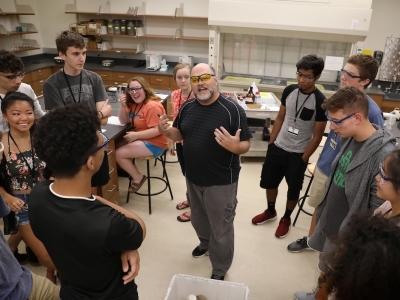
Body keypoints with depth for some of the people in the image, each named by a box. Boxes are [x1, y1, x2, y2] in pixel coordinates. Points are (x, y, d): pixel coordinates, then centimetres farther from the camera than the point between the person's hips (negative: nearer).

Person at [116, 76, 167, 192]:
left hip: (154, 144, -10)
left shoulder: (152, 106, -23)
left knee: (119, 153, -14)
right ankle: (136, 173, 15)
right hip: (141, 139, 10)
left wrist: (135, 135, -25)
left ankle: (138, 177, 6)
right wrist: (123, 106, -11)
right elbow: (123, 121, 6)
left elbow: (157, 130, -28)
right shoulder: (134, 104, 6)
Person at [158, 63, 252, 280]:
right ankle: (205, 243, 58)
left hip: (221, 182, -6)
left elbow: (246, 145, -16)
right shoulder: (187, 107, -1)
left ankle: (220, 270, 34)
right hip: (192, 178, 6)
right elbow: (180, 135, 10)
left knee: (221, 228, 12)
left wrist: (235, 146, -38)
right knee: (198, 220, 28)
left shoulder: (232, 109, -19)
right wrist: (166, 131, -12)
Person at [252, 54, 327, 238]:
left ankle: (286, 219, 37)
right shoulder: (289, 91, -4)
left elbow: (317, 136, -12)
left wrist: (303, 159, -10)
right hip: (277, 147, 5)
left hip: (298, 154, -4)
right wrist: (271, 142, 6)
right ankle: (270, 212, 43)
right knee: (269, 181, 18)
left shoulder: (320, 102, -17)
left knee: (293, 190, 13)